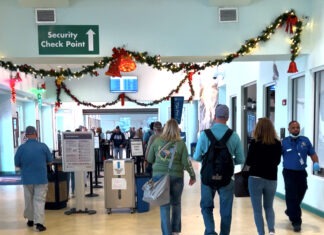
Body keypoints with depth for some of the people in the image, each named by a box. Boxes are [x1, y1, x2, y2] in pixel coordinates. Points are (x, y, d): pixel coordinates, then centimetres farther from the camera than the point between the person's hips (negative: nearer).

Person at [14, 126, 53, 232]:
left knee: (29, 200, 18)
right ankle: (39, 222, -5)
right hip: (41, 178, -1)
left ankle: (30, 220, 30)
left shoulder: (21, 148, -8)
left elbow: (17, 164, 1)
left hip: (27, 178, 2)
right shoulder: (43, 146, -8)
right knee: (39, 200, 2)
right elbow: (50, 162, 1)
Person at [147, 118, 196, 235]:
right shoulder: (180, 143, -4)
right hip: (176, 176, 0)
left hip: (159, 175, 0)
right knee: (176, 203, 19)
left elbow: (149, 159, 7)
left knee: (164, 205, 7)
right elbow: (186, 162, -3)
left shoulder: (157, 141, 1)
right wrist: (193, 176, 9)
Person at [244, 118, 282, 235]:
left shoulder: (254, 142, -10)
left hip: (256, 178, -3)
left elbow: (248, 162, -7)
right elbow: (277, 161, 11)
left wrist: (248, 167, 14)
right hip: (272, 179, 4)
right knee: (269, 207, 20)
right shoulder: (277, 143, 0)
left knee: (257, 209, 8)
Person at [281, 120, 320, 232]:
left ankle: (290, 211, 42)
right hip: (289, 173, -3)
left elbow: (312, 153, 8)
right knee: (291, 196, -6)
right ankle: (296, 221, 4)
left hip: (301, 173, 4)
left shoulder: (305, 140, 4)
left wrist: (316, 163, -11)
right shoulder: (284, 142, -3)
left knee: (300, 195, 15)